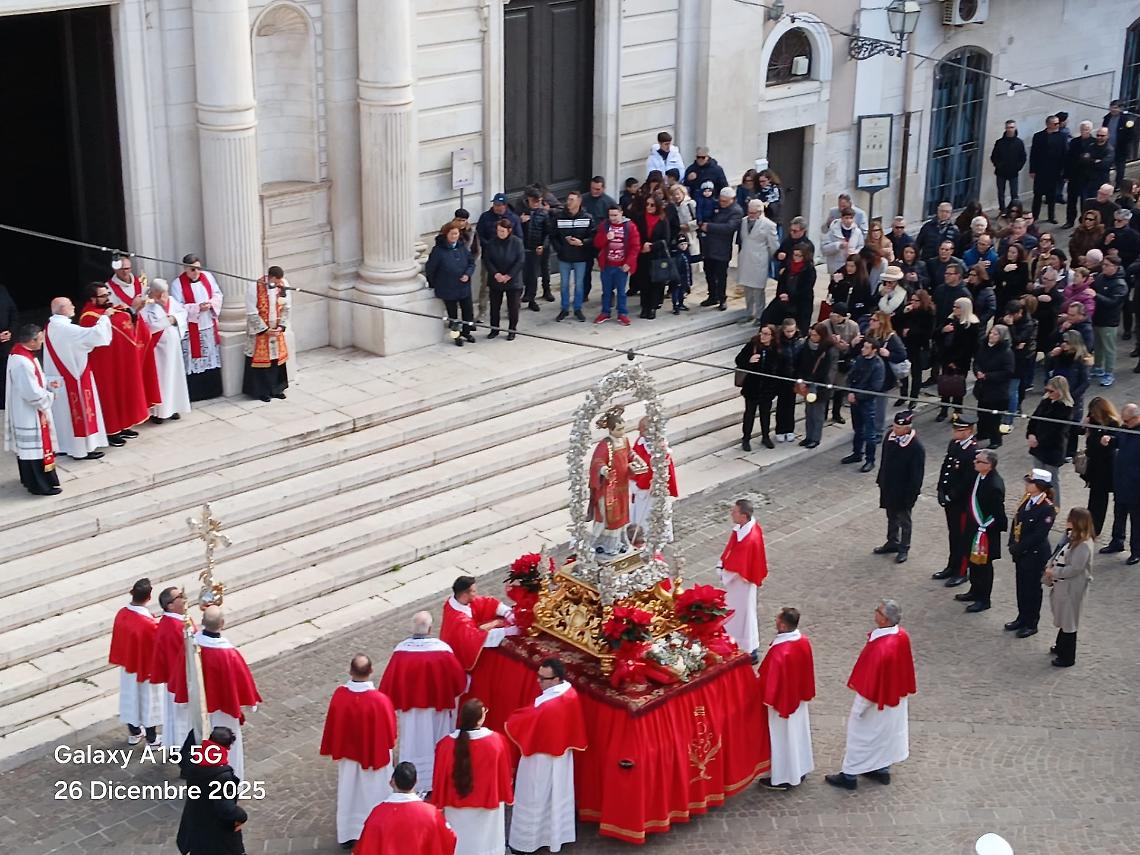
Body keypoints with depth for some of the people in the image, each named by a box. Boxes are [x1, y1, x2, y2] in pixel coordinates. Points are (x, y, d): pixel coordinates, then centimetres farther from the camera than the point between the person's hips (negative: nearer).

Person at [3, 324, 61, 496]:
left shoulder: (20, 354, 4)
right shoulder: (22, 362, -28)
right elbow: (33, 394, -27)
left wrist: (48, 384, 5)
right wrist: (50, 397, -11)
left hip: (24, 413, 11)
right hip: (30, 415, -11)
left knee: (26, 447, 21)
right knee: (36, 448, 0)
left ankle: (29, 479, 34)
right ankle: (41, 485, 8)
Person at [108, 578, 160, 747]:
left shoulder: (121, 614, -14)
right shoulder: (149, 624, -34)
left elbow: (118, 639, 2)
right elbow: (156, 650, -22)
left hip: (128, 664, 6)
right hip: (146, 667, -6)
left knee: (131, 696, 23)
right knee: (147, 699, 13)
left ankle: (134, 733, 40)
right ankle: (152, 739, 28)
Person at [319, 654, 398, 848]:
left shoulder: (339, 695, -20)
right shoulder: (380, 700, -29)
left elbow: (331, 726, -6)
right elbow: (390, 731, -15)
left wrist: (334, 750, 10)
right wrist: (388, 744, 7)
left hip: (348, 754, 3)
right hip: (374, 755, -3)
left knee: (349, 792, 21)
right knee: (373, 793, 17)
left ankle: (348, 835, 33)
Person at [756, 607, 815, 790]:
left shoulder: (779, 651, -34)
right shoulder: (804, 641, -10)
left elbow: (770, 680, -23)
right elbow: (807, 671, 4)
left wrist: (765, 697, -6)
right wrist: (805, 692, 17)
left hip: (782, 700, -8)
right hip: (798, 698, 8)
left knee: (782, 738, 9)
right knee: (798, 733, 22)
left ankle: (782, 778, 23)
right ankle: (800, 770, 39)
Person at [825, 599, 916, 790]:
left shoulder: (880, 648, -38)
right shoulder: (902, 636, -13)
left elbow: (870, 682, -27)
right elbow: (904, 667, 3)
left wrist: (858, 709, -14)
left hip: (877, 698, -8)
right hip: (895, 695, 8)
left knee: (860, 733, 11)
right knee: (887, 731, 25)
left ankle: (850, 776, 25)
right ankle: (883, 769, 42)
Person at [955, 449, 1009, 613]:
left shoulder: (995, 486, -29)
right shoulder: (979, 475, -4)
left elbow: (998, 513, -24)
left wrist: (983, 528, -15)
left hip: (986, 532, -9)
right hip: (973, 527, 9)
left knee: (983, 565, 7)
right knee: (973, 561, 23)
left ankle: (983, 599, 22)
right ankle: (975, 591, 41)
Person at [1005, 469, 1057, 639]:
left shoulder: (1047, 508, -22)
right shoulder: (1026, 500, 2)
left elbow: (1039, 535, -23)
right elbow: (1016, 522, 7)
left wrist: (1019, 548, -18)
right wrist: (1012, 545, -2)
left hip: (1035, 554, -7)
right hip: (1020, 552, 7)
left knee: (1032, 588, 6)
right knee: (1021, 585, 18)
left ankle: (1031, 624, 20)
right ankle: (1022, 618, 35)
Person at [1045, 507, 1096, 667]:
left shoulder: (1084, 546, -25)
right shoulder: (1072, 538, 4)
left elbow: (1074, 569, -26)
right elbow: (1060, 556, 14)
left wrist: (1053, 573, -18)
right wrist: (1050, 567, -2)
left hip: (1072, 589, -9)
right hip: (1062, 586, 9)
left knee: (1068, 622, 3)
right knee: (1063, 619, 25)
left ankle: (1068, 658, 15)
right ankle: (1061, 646, 43)